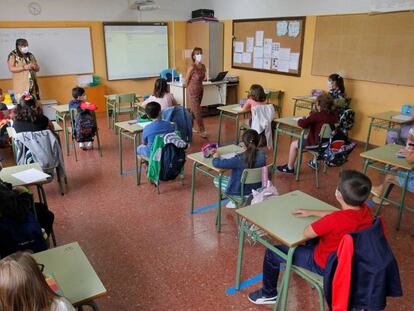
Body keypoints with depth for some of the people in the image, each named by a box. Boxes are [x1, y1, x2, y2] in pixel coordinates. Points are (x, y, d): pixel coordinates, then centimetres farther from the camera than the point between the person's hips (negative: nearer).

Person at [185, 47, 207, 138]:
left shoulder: (203, 66, 4)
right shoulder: (192, 67, -17)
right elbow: (187, 80, -7)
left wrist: (199, 86, 15)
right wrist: (191, 89, 6)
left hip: (200, 90, 7)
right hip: (192, 91, -7)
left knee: (194, 110, 17)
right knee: (197, 112, -5)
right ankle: (202, 131, 1)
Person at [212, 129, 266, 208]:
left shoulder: (239, 159, -31)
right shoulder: (262, 155, -16)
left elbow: (217, 164, -25)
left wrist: (216, 157, -3)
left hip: (241, 190, -6)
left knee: (216, 180, 17)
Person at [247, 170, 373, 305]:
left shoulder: (335, 220, -38)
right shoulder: (365, 210, -14)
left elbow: (306, 232, -22)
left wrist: (320, 220, -5)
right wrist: (311, 212, 10)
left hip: (326, 265, -8)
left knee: (272, 252, 2)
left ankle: (269, 294, 23)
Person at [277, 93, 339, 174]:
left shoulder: (317, 115, -23)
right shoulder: (334, 114, -3)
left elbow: (302, 124, -26)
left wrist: (302, 119, -5)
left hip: (318, 144, -7)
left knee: (294, 144, 12)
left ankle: (290, 168, 25)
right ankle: (315, 162, 51)